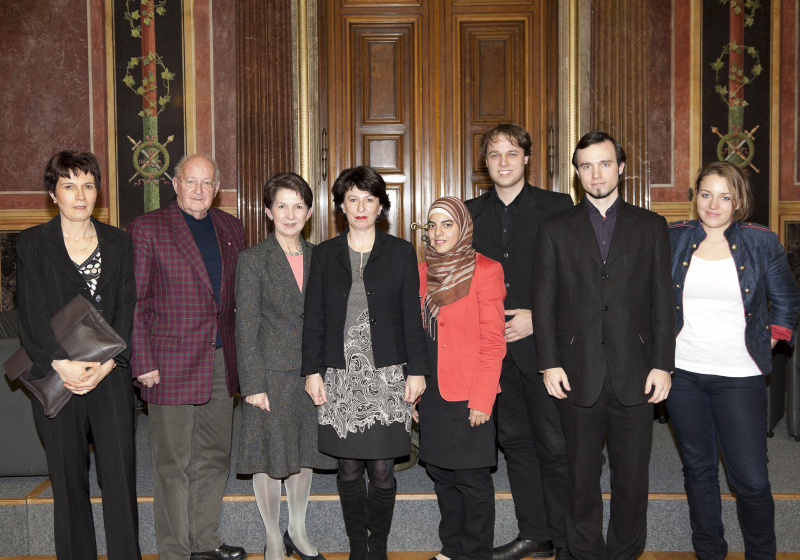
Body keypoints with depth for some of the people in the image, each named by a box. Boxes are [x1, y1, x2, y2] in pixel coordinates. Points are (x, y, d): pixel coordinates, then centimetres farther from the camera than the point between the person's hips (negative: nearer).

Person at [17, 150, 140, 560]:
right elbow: (31, 316, -2)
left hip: (110, 374, 1)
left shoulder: (118, 242, 10)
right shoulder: (33, 244, 5)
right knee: (68, 479, 6)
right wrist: (61, 364, -15)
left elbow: (127, 308, 3)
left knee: (120, 473, -2)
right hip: (56, 377, -1)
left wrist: (108, 363, -10)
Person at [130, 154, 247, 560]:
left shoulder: (231, 228, 11)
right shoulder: (146, 228, -4)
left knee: (214, 458, 14)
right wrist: (144, 363, -12)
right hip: (171, 364, -5)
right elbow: (135, 301, -6)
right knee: (173, 462, 4)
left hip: (221, 362, 5)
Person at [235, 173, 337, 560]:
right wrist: (253, 384, -13)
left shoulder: (317, 258, 7)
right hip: (271, 375, -4)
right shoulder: (253, 260, -6)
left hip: (310, 374, 5)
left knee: (304, 454, 14)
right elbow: (246, 328, -9)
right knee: (269, 458, 4)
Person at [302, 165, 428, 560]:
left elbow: (412, 316, 2)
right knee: (349, 470, 7)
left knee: (382, 471, 1)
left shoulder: (401, 253, 4)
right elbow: (313, 318, 6)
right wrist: (312, 371, 1)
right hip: (340, 378, 1)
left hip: (387, 376, -1)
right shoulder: (324, 255, 7)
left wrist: (417, 370, -2)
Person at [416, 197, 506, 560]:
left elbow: (493, 342, -11)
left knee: (472, 479, 0)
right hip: (432, 392, 6)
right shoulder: (423, 272, 10)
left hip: (467, 395, -6)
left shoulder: (485, 270, -8)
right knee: (441, 474, 15)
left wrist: (482, 400, -15)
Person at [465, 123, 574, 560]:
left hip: (541, 345, -4)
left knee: (554, 445, 0)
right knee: (514, 441, 12)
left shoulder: (558, 208, -2)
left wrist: (538, 318, -12)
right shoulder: (470, 213, 10)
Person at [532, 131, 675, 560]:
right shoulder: (555, 230, 7)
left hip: (636, 374, 1)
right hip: (578, 375, 0)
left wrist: (662, 365, -2)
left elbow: (663, 302, 5)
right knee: (582, 475, 8)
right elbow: (544, 303, 3)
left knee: (632, 476, 8)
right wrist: (549, 363, -5)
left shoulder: (650, 226, 8)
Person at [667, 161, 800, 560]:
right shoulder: (672, 239, 3)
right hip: (683, 373, 2)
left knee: (751, 479, -4)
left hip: (739, 377, -2)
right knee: (698, 468, 13)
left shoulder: (762, 243, 0)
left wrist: (765, 347, 5)